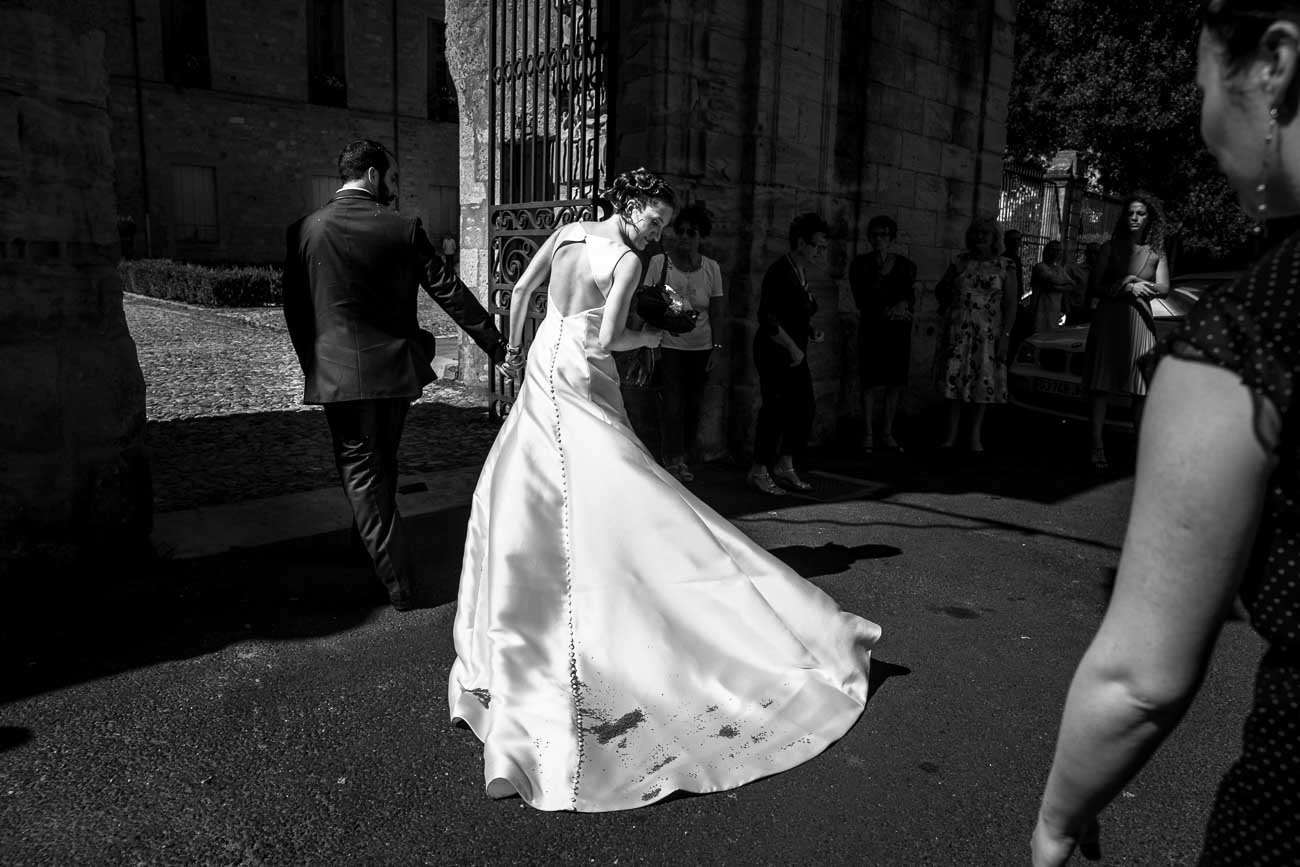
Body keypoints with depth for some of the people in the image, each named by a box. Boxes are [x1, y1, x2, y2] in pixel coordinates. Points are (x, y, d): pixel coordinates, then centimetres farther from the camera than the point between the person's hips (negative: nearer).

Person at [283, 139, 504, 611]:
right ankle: (366, 541, 43)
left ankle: (399, 580, 2)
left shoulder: (304, 230, -4)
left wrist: (312, 363, 16)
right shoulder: (404, 228, -5)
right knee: (384, 461, 21)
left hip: (339, 372, -2)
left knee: (361, 470, 5)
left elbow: (295, 308, 2)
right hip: (394, 367, 2)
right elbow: (448, 289, -3)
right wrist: (493, 341, 6)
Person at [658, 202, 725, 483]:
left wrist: (716, 348, 3)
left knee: (693, 402, 6)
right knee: (672, 401, -7)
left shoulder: (711, 268, 2)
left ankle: (682, 456, 19)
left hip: (700, 346, 3)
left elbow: (716, 312, 7)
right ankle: (672, 459, 4)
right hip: (668, 345, -3)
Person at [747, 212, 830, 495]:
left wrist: (810, 330, 7)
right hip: (775, 353, -9)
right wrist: (793, 348, -20)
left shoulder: (800, 273, 11)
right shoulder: (779, 272, -17)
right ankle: (759, 471, 6)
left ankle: (784, 466, 20)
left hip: (795, 353, 9)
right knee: (776, 409, -6)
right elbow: (767, 318, -23)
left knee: (804, 407, 8)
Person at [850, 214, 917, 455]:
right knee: (872, 382, -5)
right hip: (872, 327, -2)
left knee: (896, 381, 4)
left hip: (899, 328, 3)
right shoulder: (860, 264, 2)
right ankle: (868, 434, 4)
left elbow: (911, 298, -2)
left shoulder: (906, 265, 7)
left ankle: (888, 432, 16)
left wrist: (902, 304, -24)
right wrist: (888, 310, -13)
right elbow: (861, 299, -5)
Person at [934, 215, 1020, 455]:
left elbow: (1011, 304, -2)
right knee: (954, 379, 0)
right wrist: (949, 310, 11)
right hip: (957, 331, 2)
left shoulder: (1005, 266, 2)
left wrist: (1005, 335, -10)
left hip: (988, 334, -1)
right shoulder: (960, 261, 8)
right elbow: (940, 289, 21)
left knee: (984, 382, -1)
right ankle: (951, 435, 7)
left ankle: (975, 437, 8)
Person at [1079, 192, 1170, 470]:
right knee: (1101, 387, -8)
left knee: (1141, 390, -3)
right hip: (1108, 321, -1)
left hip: (1140, 323, 1)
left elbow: (1163, 288, 0)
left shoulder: (1156, 253, 14)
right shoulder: (1110, 248, 11)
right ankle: (1097, 447, -9)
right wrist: (1127, 288, -11)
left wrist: (1134, 286, -17)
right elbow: (1094, 288, 3)